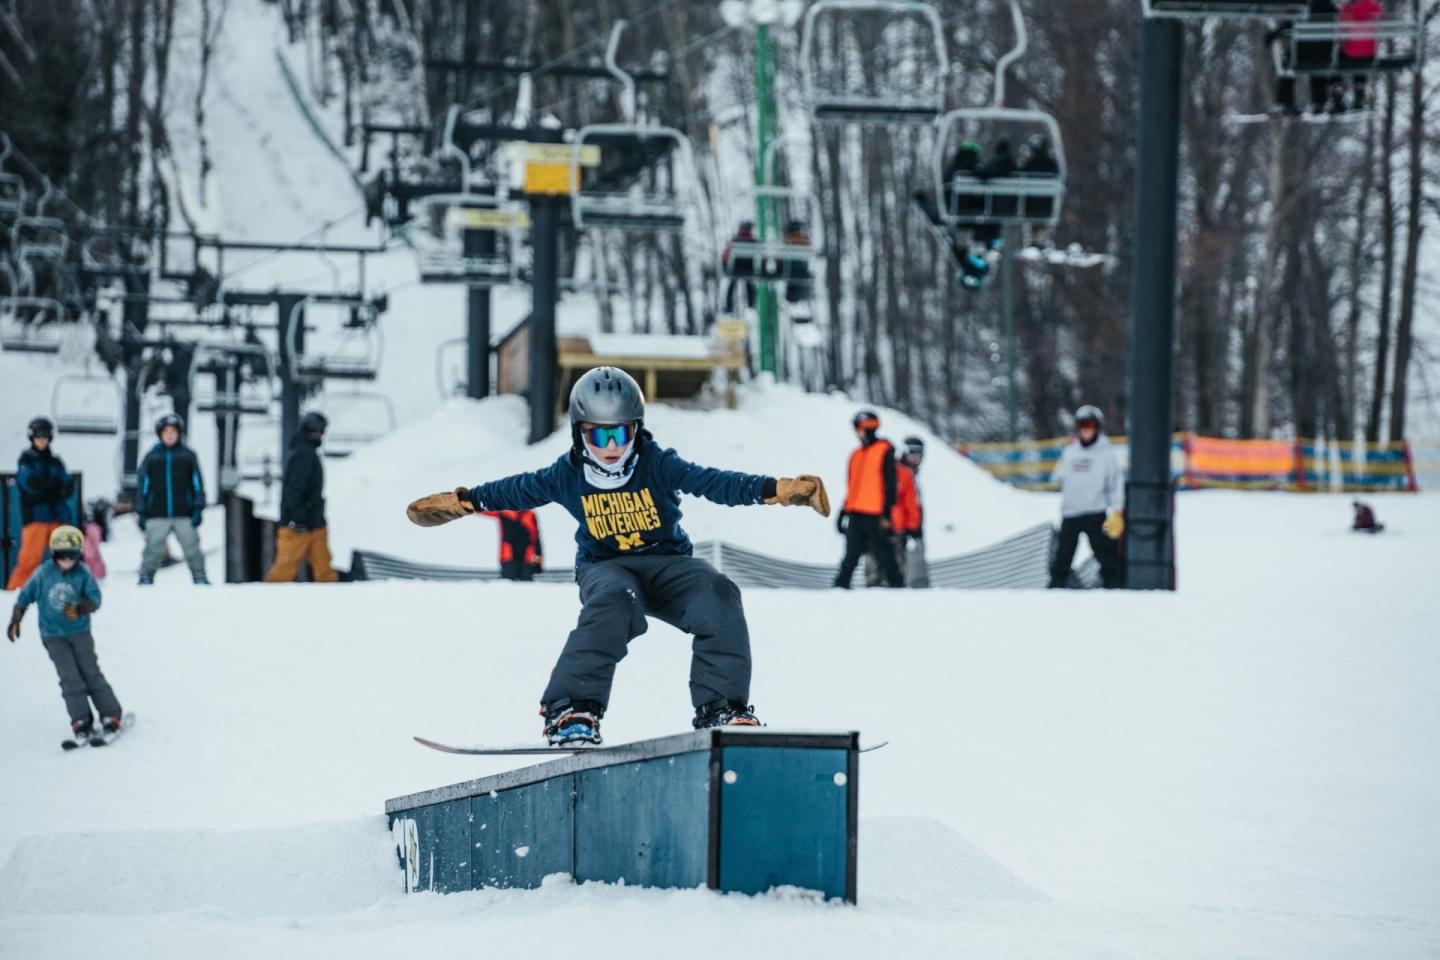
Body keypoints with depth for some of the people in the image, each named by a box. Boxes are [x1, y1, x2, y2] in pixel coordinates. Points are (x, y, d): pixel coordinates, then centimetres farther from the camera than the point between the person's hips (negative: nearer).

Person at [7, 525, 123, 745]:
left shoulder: (83, 574, -8)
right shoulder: (43, 574, -5)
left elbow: (94, 599, -16)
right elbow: (25, 596, 6)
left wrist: (80, 608, -35)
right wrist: (15, 621, 7)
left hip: (80, 633, 0)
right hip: (53, 635, 0)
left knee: (91, 675, 1)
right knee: (70, 679, -7)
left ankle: (111, 717, 6)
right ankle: (81, 723, -3)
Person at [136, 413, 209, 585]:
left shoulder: (188, 456, 7)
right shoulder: (151, 457, 7)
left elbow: (197, 483, 7)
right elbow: (143, 485, 9)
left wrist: (198, 509, -1)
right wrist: (141, 512, 3)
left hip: (184, 514, 0)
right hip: (157, 516, 0)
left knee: (192, 548, 0)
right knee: (153, 549, -2)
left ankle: (200, 578, 8)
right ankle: (145, 578, 6)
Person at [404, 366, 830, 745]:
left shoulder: (657, 464, -9)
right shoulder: (568, 475, -4)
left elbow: (712, 481, -20)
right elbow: (517, 490, 12)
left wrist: (773, 489, -34)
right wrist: (463, 502, 15)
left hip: (667, 563, 1)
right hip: (605, 568, -1)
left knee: (718, 595, -28)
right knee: (613, 602, -38)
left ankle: (722, 709, -25)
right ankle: (572, 710, -37)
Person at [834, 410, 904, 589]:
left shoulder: (885, 452, -2)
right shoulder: (856, 455, 19)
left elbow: (890, 485, -7)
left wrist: (886, 515, -13)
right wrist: (843, 514, 19)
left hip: (875, 517, -6)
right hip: (856, 516, 6)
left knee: (885, 558, -1)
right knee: (850, 558, -1)